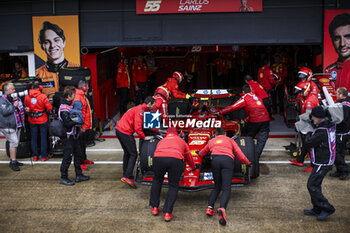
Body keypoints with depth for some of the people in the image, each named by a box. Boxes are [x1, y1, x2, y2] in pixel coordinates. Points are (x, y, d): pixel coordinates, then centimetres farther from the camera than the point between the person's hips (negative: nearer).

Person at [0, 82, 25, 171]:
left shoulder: (16, 98, 13)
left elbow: (20, 109, 30)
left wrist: (24, 109, 10)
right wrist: (14, 106, -23)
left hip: (17, 125, 9)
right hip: (8, 126, -8)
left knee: (15, 142, 14)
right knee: (14, 141, -14)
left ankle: (13, 160, 25)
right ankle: (13, 162, -6)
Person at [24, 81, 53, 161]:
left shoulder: (27, 97, -6)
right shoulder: (43, 96, -17)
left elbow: (26, 107, 7)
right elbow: (49, 108, -13)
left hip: (32, 120, 3)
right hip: (42, 120, -3)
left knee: (33, 138, 13)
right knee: (43, 137, 8)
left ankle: (35, 156, 16)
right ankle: (44, 156, 11)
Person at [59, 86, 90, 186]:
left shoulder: (69, 105, 13)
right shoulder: (64, 108, -19)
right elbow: (67, 123, -25)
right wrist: (77, 122, -13)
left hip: (73, 136, 10)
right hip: (68, 137, -10)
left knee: (78, 154, 16)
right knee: (67, 157, -4)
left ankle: (79, 175, 25)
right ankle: (63, 178, 5)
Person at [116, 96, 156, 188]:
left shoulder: (140, 108, 17)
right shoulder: (140, 110, -15)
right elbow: (137, 128, -21)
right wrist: (144, 137, -10)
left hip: (119, 130, 10)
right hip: (125, 132, -10)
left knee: (127, 153, 22)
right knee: (133, 154, -6)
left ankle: (125, 174, 31)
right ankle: (127, 177, -12)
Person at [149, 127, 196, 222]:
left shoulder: (161, 141, 38)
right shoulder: (181, 141, 36)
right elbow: (188, 157, 48)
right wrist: (193, 167, 69)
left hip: (159, 158, 1)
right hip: (176, 160, -1)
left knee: (157, 181, 29)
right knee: (173, 186, 17)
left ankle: (154, 207, 29)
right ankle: (167, 212, 7)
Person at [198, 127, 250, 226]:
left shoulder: (211, 141, 33)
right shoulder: (230, 140, 28)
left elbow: (202, 153, 49)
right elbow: (240, 156, 21)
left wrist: (199, 154, 73)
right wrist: (248, 163, 40)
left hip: (215, 160, 2)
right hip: (227, 160, -2)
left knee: (217, 187, 18)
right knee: (226, 188, -10)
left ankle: (210, 207, -2)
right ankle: (222, 208, -36)